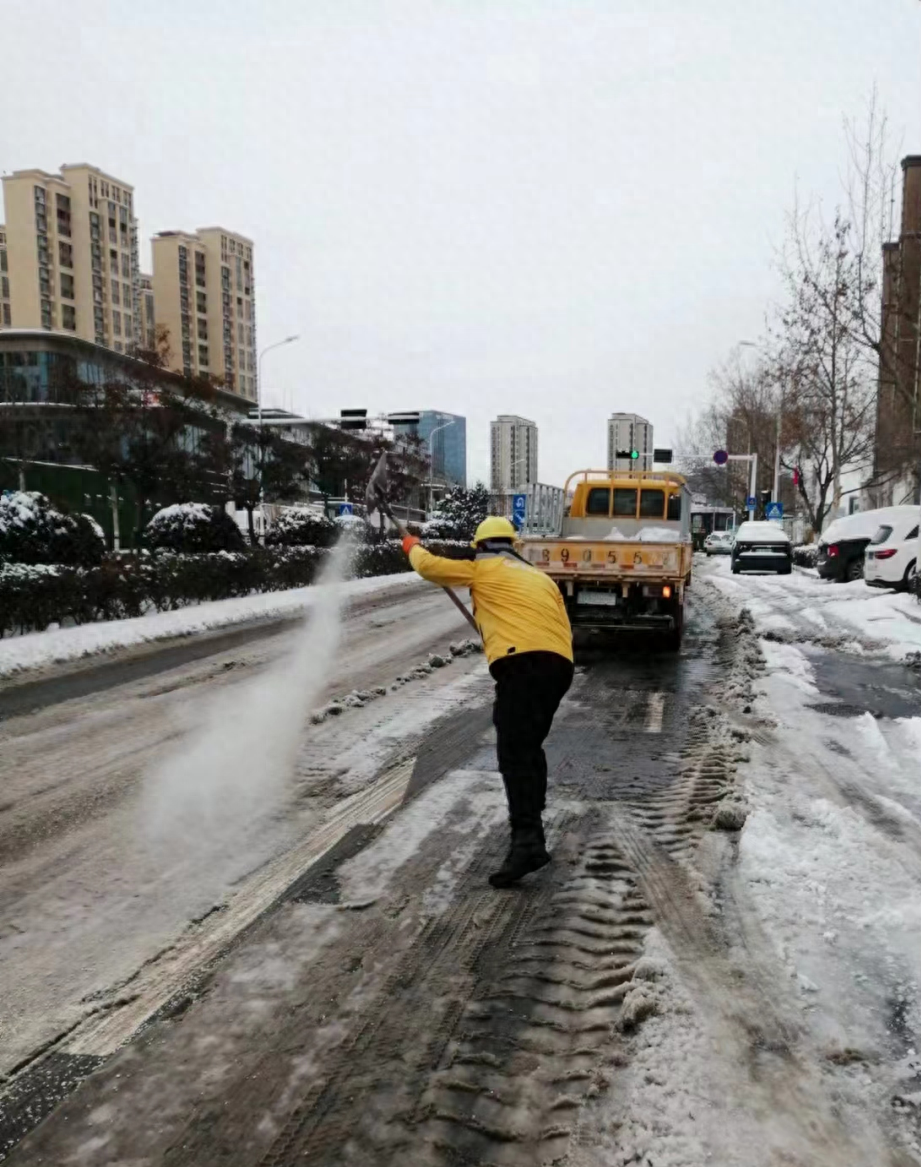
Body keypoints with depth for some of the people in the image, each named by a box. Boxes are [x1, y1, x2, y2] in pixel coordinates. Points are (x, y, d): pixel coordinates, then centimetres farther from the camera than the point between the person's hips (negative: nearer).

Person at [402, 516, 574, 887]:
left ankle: (526, 841, -24)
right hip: (560, 664, 7)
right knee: (529, 745, 21)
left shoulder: (482, 570, 13)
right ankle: (531, 824, 30)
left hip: (522, 662, -7)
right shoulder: (541, 577, 30)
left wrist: (413, 548, 37)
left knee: (514, 752, -12)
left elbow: (430, 567, 16)